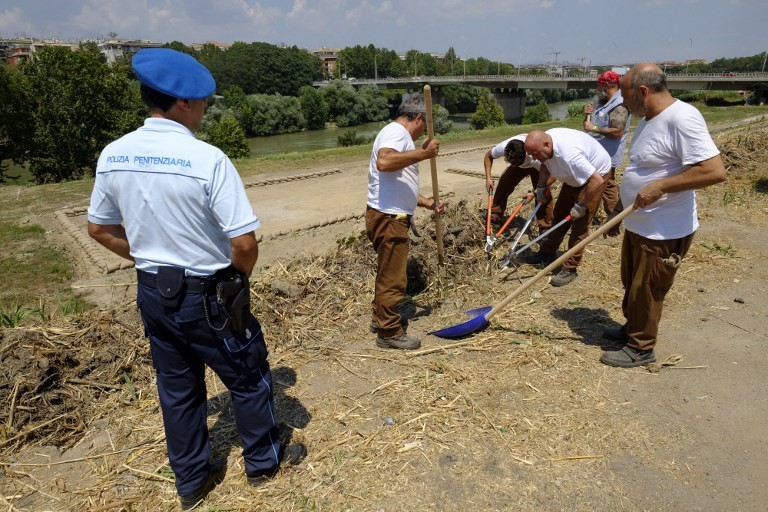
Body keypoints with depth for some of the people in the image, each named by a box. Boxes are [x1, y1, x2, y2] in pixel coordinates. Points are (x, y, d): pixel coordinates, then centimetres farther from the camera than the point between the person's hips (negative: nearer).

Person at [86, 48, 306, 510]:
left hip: (153, 293, 6)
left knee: (177, 387, 21)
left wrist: (148, 258, 15)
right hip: (208, 295, -6)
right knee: (248, 378, 17)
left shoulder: (113, 156, -2)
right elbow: (245, 242, -23)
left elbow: (99, 229, 8)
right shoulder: (207, 159, -22)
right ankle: (264, 460, 38)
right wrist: (239, 278, -3)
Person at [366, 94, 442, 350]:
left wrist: (426, 202, 23)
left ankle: (380, 318, 38)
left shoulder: (398, 134, 19)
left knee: (388, 272, 22)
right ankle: (389, 333, 12)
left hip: (390, 217, 11)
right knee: (393, 277, 0)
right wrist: (423, 153, -30)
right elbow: (383, 162, -35)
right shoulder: (396, 131, -12)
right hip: (388, 218, -11)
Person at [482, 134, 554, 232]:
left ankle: (546, 228, -7)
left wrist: (533, 193, -39)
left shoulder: (536, 158, -46)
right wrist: (488, 178, -21)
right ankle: (494, 215, 8)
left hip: (538, 167, -4)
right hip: (520, 163, 4)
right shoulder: (503, 147, -37)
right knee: (503, 183, -9)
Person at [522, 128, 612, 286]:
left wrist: (581, 206, -29)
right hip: (575, 175, 8)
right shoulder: (544, 142, -15)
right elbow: (545, 165, 8)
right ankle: (547, 252, 27)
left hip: (595, 175, -8)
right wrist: (541, 187, -3)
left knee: (580, 224, -8)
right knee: (560, 214, 14)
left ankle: (570, 269, -2)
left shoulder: (569, 154, -41)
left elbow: (596, 181, -39)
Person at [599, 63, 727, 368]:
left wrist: (659, 187, -27)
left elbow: (715, 171, -28)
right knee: (632, 285, 22)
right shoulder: (648, 120, 8)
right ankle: (632, 328, 42)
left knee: (647, 291, 5)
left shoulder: (681, 118, -22)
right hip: (638, 225, 9)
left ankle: (641, 348, 22)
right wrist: (618, 210, 18)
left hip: (664, 232, -9)